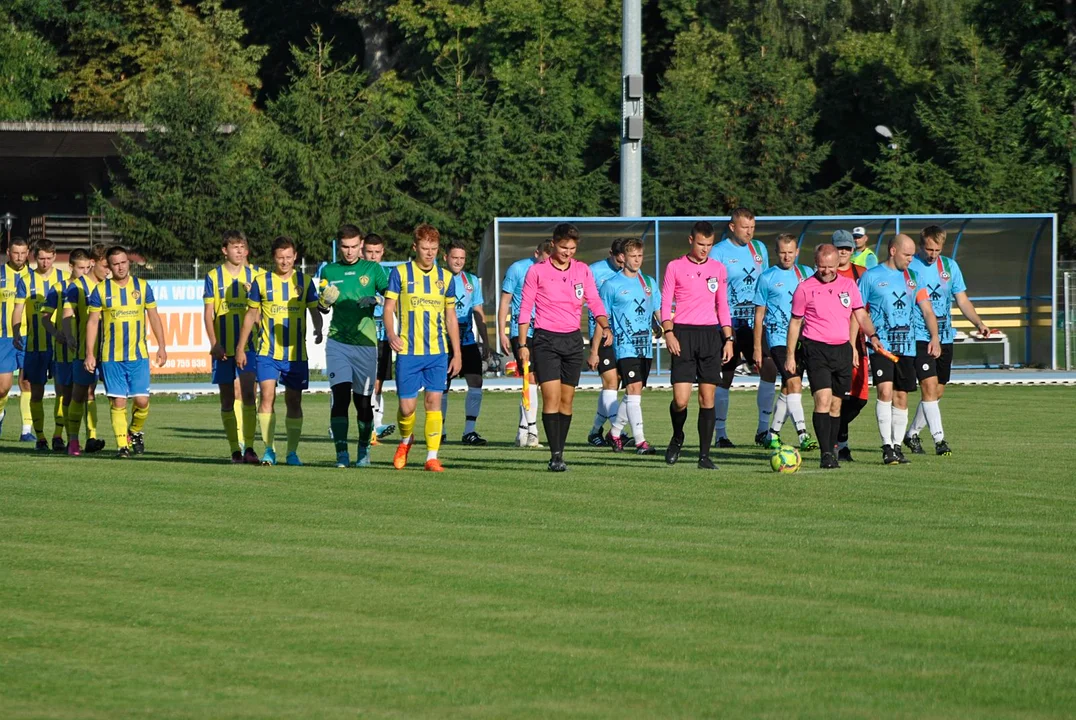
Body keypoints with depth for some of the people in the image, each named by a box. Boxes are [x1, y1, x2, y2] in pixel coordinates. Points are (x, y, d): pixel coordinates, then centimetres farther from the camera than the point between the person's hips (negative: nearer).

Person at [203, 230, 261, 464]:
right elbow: (208, 313, 2)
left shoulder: (254, 275, 6)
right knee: (227, 399, 4)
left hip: (248, 345, -1)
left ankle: (249, 447, -14)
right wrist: (213, 343, -7)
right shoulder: (214, 277, 4)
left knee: (248, 393, -14)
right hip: (223, 347, 1)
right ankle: (235, 449, 11)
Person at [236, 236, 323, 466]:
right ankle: (269, 449, -10)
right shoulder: (261, 281, 2)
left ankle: (292, 452, 14)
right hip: (268, 352, -1)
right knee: (267, 396, -14)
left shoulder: (304, 281, 4)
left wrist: (318, 330, -17)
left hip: (296, 353, 1)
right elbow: (251, 315, 9)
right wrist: (240, 348, 7)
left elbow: (314, 310, 6)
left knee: (294, 402, 5)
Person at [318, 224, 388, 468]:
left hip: (365, 342, 0)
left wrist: (375, 299, -17)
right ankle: (341, 452, -13)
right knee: (340, 396, -12)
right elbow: (322, 308, 16)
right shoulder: (329, 271, 11)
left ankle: (363, 451, 20)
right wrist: (324, 301, -7)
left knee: (363, 400, 4)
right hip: (337, 341, 0)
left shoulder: (372, 269, 6)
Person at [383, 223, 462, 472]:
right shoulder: (400, 273, 0)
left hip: (438, 351, 2)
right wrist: (390, 333, -21)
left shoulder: (445, 277, 9)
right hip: (408, 350, -2)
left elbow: (451, 317, 14)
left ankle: (432, 456, -1)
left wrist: (457, 353, 11)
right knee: (407, 405, -2)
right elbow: (388, 307, -1)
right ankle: (406, 440, 28)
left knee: (434, 402, -5)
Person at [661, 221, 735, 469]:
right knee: (681, 399, -10)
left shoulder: (718, 269, 11)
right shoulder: (675, 267, 3)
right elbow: (666, 304, 2)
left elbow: (723, 307, 16)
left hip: (710, 334, 3)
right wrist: (668, 333, -11)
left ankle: (705, 455, 5)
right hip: (684, 334, -3)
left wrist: (729, 338, 8)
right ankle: (677, 438, 20)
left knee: (708, 397, 0)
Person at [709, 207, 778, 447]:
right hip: (729, 325, -4)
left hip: (755, 323, 4)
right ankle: (720, 433, 11)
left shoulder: (759, 249, 11)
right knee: (725, 377, 1)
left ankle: (763, 430, 0)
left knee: (769, 368, -8)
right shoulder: (719, 252, -6)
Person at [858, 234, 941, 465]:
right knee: (885, 391, -17)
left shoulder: (912, 277, 11)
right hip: (881, 345, -4)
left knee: (901, 397, 7)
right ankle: (887, 446, -17)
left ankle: (897, 446, 14)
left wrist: (934, 337, -5)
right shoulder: (871, 276, 0)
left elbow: (926, 309, 9)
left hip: (907, 347, 4)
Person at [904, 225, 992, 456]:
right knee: (930, 386, -15)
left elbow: (962, 301, 12)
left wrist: (979, 323, -4)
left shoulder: (950, 266, 10)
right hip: (919, 337, -5)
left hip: (945, 337, 5)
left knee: (937, 392, 9)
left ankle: (912, 434, 25)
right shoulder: (909, 266, -5)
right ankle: (939, 439, -14)